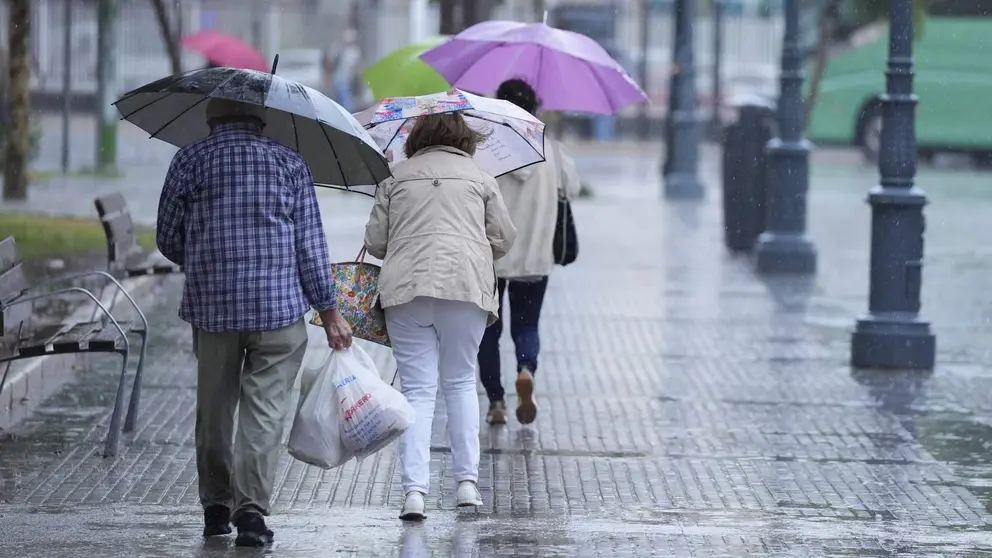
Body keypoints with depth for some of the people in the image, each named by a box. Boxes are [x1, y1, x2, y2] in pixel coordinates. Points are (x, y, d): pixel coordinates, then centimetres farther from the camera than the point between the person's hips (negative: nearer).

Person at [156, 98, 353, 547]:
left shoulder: (189, 161, 4)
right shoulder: (290, 164, 3)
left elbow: (168, 240, 6)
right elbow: (310, 244, 1)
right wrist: (329, 311, 7)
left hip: (210, 307, 1)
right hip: (279, 307, -1)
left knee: (214, 408, 14)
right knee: (265, 409, -2)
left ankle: (216, 506, 20)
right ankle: (251, 508, -12)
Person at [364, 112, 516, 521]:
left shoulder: (396, 179, 14)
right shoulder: (479, 178, 13)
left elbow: (374, 241, 13)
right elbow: (503, 238, 13)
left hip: (404, 288, 0)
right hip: (466, 286, 0)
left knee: (417, 389, 1)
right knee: (460, 383, 15)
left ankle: (414, 490, -10)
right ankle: (467, 482, 10)